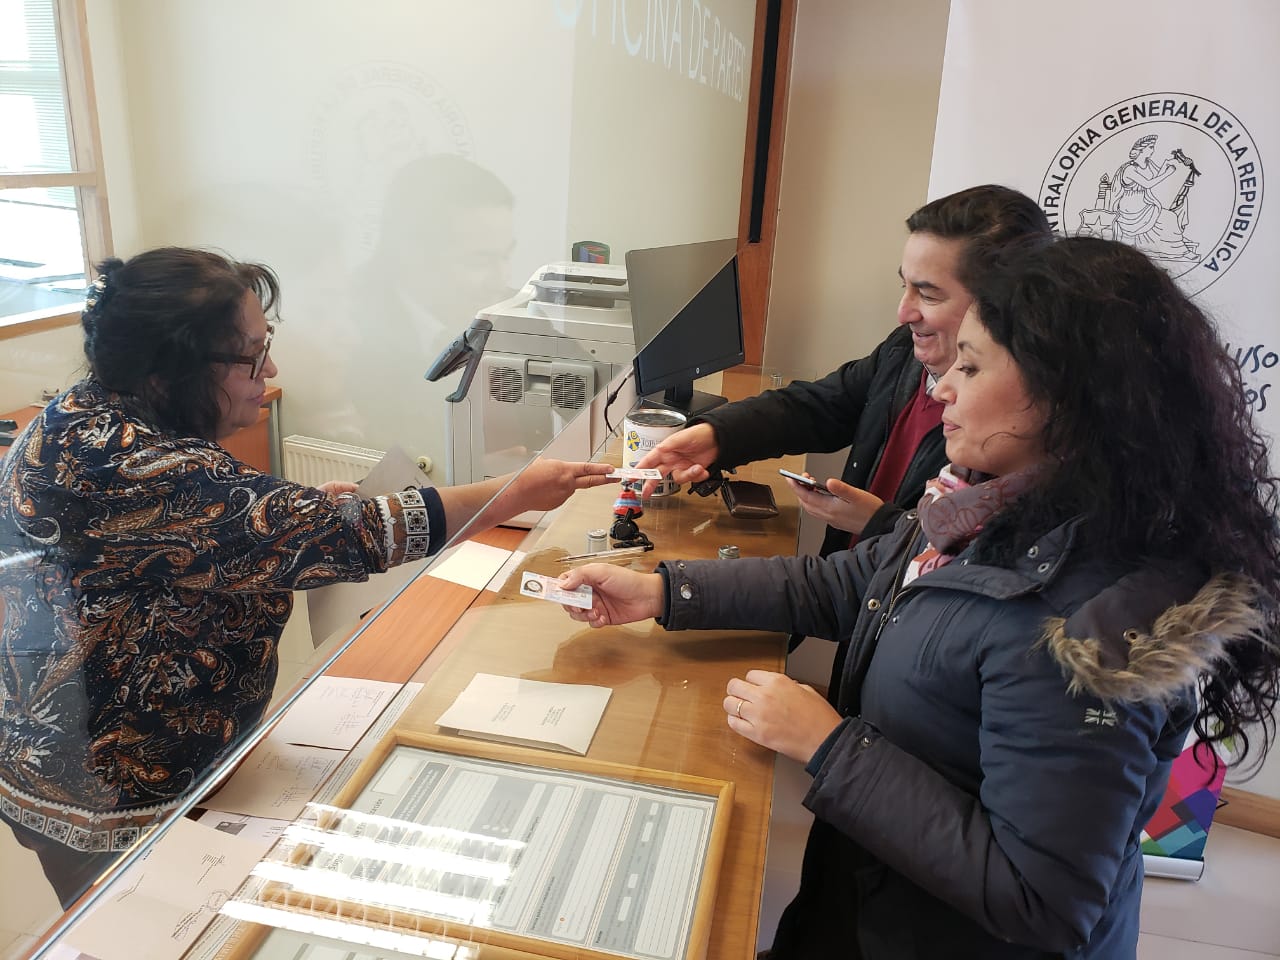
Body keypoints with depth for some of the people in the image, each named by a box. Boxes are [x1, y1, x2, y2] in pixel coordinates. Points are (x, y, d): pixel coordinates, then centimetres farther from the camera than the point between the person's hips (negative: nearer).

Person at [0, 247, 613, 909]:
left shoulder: (85, 418, 1)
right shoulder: (123, 465, -32)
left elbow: (200, 536, 16)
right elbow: (342, 534, -35)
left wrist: (299, 507, 0)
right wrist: (518, 494, -28)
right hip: (114, 811, -9)